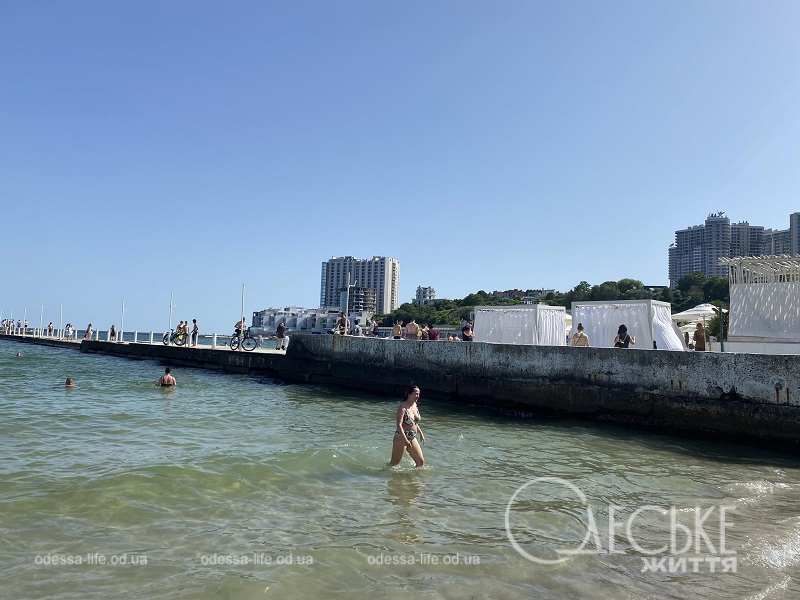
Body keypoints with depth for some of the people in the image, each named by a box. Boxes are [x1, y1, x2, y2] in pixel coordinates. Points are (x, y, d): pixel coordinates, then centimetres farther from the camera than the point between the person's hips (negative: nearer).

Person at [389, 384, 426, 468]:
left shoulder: (415, 406, 8)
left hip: (412, 438, 8)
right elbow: (399, 425, -23)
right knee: (394, 463, 0)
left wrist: (420, 433, 16)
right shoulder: (403, 407, -16)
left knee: (421, 462, 6)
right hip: (401, 437, -8)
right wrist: (405, 439, -28)